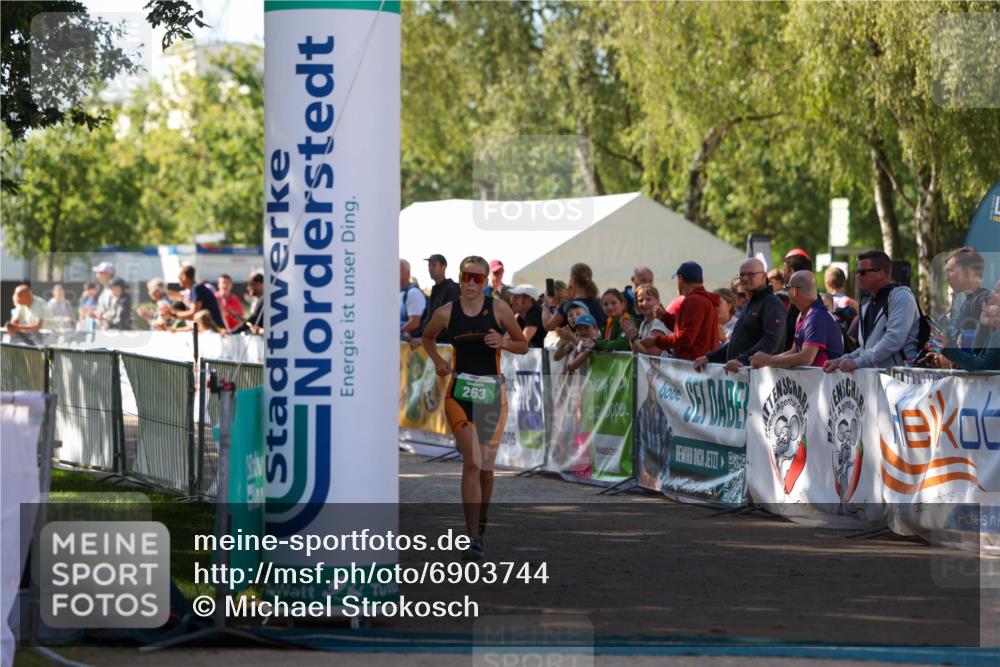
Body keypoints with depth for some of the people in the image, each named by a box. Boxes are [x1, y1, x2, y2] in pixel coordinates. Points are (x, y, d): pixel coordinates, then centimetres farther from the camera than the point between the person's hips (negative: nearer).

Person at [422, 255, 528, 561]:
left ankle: (481, 523, 35)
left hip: (492, 391, 1)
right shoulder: (446, 313, 0)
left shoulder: (499, 309, -2)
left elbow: (523, 345, 7)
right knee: (472, 462, -15)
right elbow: (427, 337, 21)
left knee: (485, 466, 9)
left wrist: (503, 343, -13)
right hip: (459, 391, -1)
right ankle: (473, 539, -18)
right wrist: (437, 360, 4)